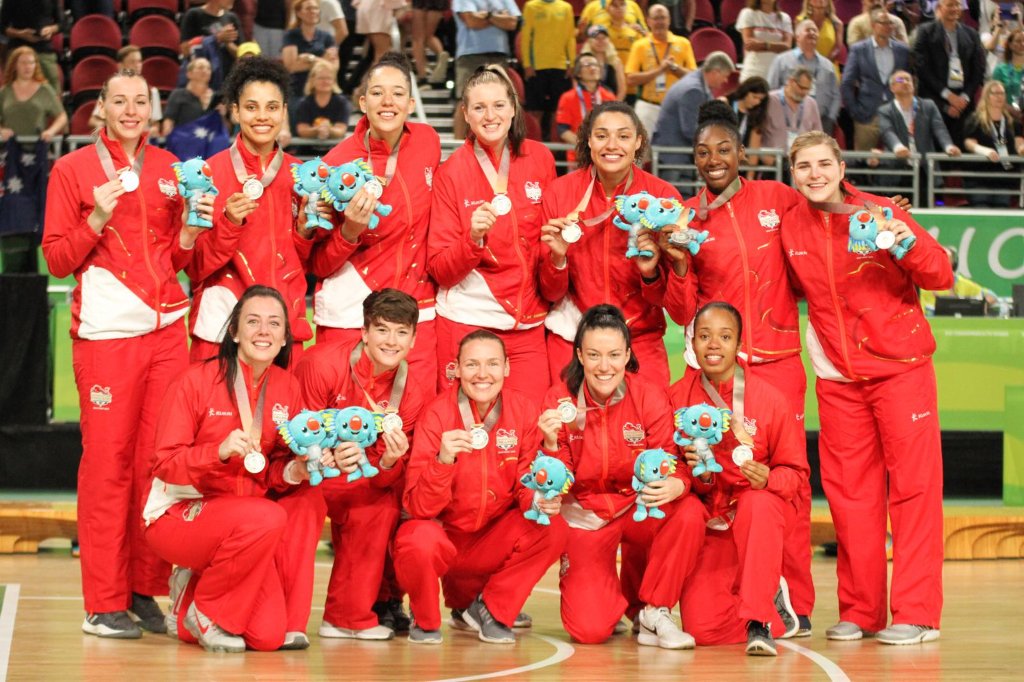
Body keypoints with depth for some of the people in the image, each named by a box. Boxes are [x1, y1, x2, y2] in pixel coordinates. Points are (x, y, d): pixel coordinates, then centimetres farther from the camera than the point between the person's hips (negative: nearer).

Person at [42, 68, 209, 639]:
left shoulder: (168, 168, 15)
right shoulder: (73, 169, 4)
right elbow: (57, 260, 1)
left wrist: (190, 232, -2)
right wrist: (97, 220, -13)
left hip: (166, 330, 4)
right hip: (106, 334, -4)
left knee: (159, 459, 2)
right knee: (107, 463, -5)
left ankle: (146, 590, 10)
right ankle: (105, 603, 0)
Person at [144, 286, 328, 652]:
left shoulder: (288, 388, 2)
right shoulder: (197, 381, -12)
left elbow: (277, 472, 5)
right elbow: (165, 465, -13)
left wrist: (295, 471, -19)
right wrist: (220, 451, -30)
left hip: (241, 519, 6)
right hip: (179, 513, -6)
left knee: (309, 501, -20)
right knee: (265, 517, -32)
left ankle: (285, 622, -5)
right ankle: (200, 611, -8)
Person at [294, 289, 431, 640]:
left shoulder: (414, 394, -8)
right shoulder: (322, 364, -22)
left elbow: (383, 478, -8)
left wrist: (389, 462, -32)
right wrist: (334, 456, -38)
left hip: (358, 482, 4)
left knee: (384, 502, -23)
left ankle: (348, 616, -8)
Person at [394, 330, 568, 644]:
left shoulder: (523, 411, -7)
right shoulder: (438, 414, -17)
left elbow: (527, 487, -2)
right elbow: (418, 507, -22)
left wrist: (539, 500, -26)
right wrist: (443, 461, -40)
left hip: (492, 541, 3)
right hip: (443, 533, -3)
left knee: (552, 529, -22)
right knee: (419, 541, -35)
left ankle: (490, 610, 2)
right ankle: (426, 619, -1)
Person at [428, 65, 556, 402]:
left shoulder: (539, 159, 4)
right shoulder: (452, 172, -4)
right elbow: (440, 269, -5)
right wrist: (473, 238, -21)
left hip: (529, 323, 2)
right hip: (467, 320, -2)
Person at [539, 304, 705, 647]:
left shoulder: (650, 396, -11)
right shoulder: (559, 399, -10)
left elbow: (671, 461, -12)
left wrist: (677, 484, -37)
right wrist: (551, 444, -29)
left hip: (639, 507, 1)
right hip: (585, 515, -1)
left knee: (690, 513, -33)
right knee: (589, 630, -19)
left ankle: (655, 612, -12)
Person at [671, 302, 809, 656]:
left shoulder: (768, 398, -10)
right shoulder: (679, 397, -4)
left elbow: (795, 471, -4)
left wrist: (768, 479, -26)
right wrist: (698, 475, -21)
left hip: (763, 507, -2)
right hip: (710, 520, 2)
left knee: (757, 503, -41)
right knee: (702, 628, -16)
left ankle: (758, 621, -28)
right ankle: (772, 602, 17)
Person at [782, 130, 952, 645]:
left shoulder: (880, 213, -8)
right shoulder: (792, 227, 2)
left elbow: (940, 278, -9)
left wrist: (908, 240, -26)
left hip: (900, 366, -4)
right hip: (837, 376, 4)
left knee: (913, 486, -4)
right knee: (850, 494, 6)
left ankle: (917, 613, -2)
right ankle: (860, 612, 15)